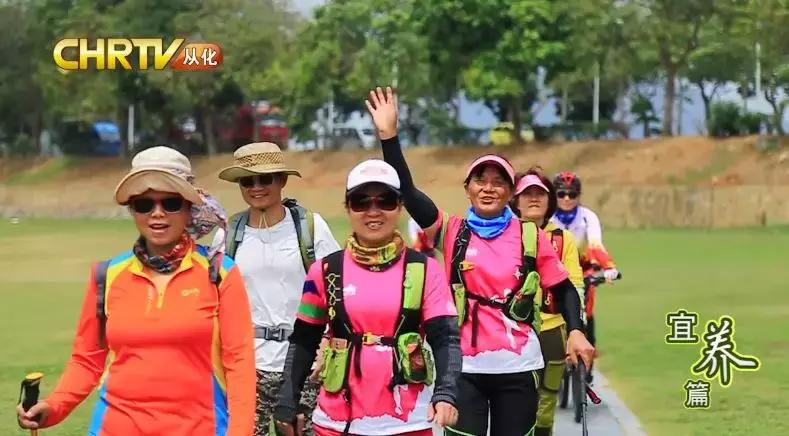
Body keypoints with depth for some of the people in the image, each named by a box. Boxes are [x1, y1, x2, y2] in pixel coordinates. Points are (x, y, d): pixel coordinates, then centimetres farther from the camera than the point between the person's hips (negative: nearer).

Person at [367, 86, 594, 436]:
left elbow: (563, 288, 9)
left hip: (517, 367, 1)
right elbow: (406, 191, -10)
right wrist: (389, 135, -18)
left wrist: (575, 331, -7)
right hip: (464, 366, -1)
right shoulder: (452, 231, 1)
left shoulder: (531, 236, 2)